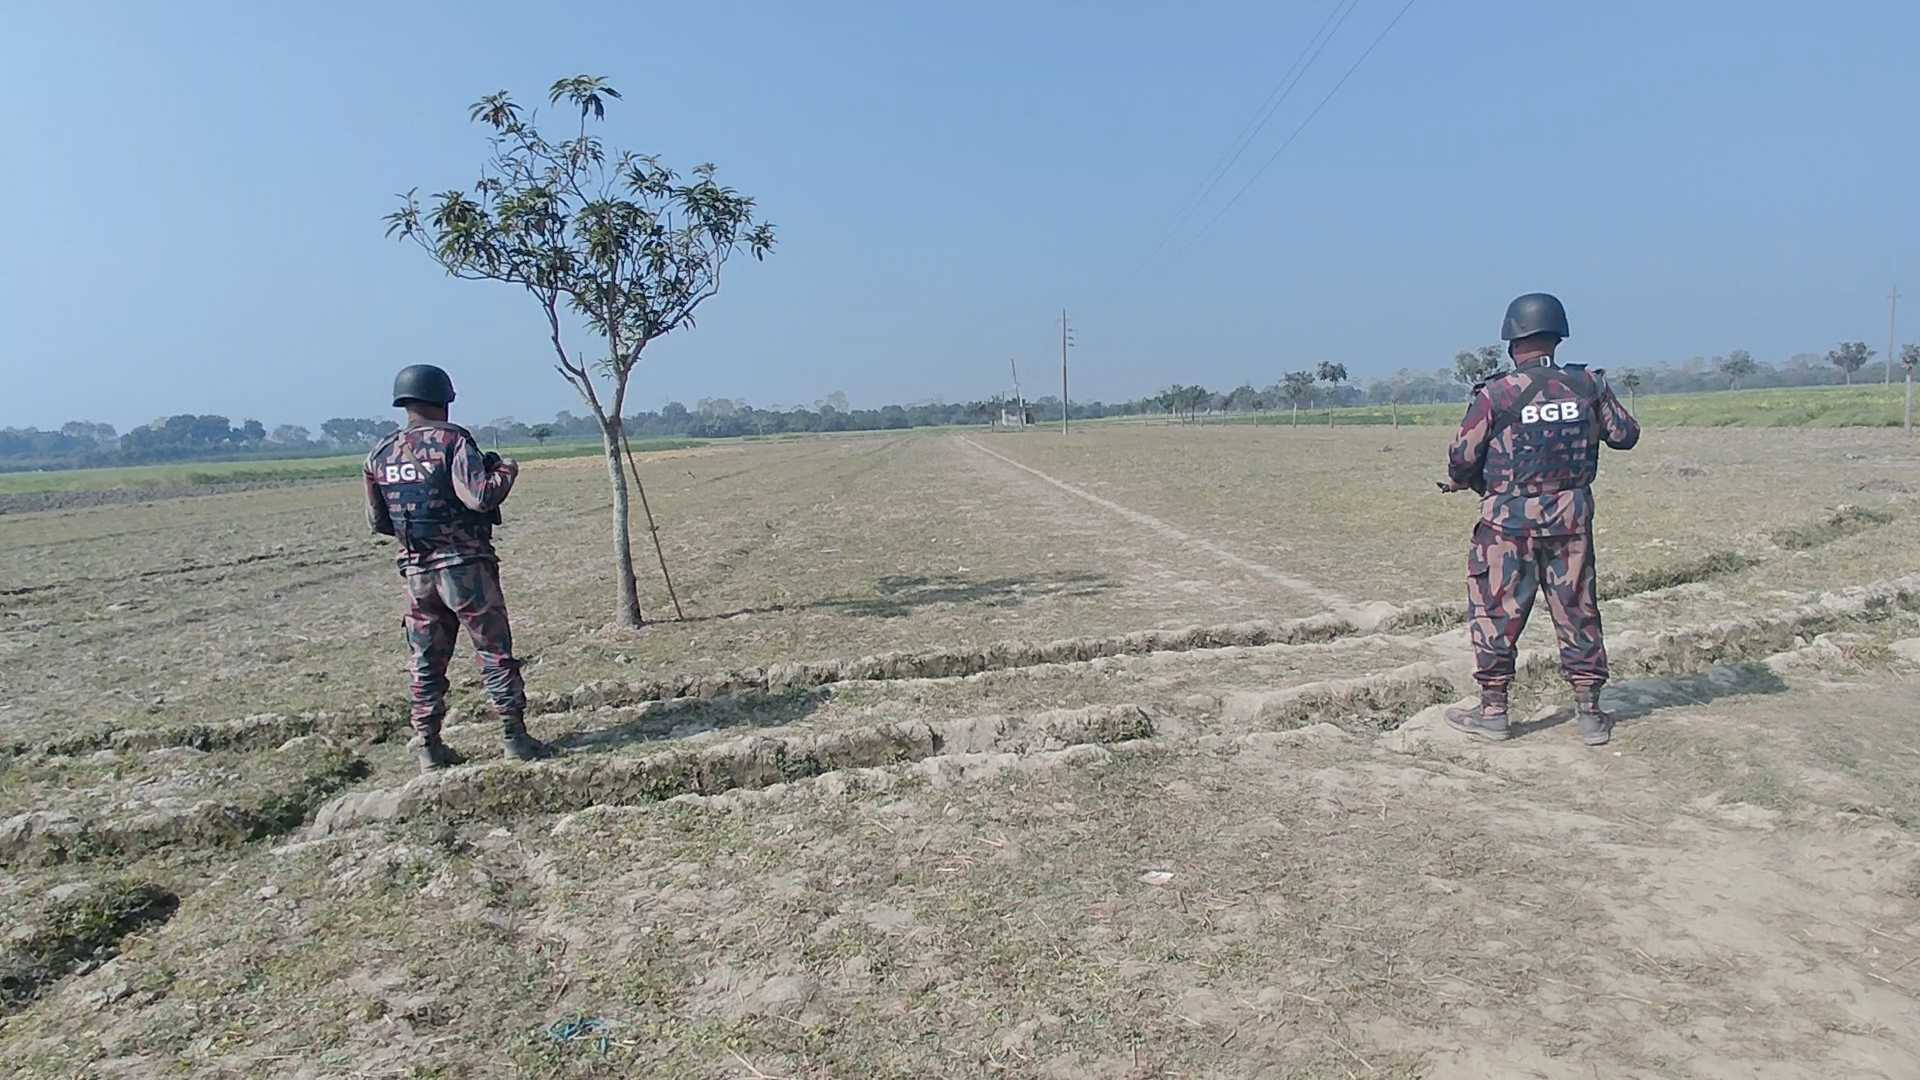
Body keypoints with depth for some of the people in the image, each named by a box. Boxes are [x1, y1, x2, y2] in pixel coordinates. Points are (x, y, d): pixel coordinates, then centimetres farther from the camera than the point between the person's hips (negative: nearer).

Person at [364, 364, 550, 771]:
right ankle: (514, 737, 7)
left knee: (426, 663, 13)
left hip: (417, 571, 5)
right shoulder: (452, 440, -10)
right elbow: (481, 497, -21)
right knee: (495, 655, 4)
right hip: (465, 567, -5)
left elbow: (377, 522, 12)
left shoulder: (380, 454, 8)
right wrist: (505, 470, -4)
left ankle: (427, 748, 17)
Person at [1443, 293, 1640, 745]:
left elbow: (1462, 457, -8)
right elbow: (1625, 435, 11)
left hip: (1509, 519, -4)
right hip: (1572, 515, 4)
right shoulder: (1587, 385, -1)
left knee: (1497, 610, 6)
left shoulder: (1496, 394, -12)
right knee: (1577, 610, 12)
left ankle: (1492, 710, 13)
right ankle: (1589, 713, 19)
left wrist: (1466, 481, 13)